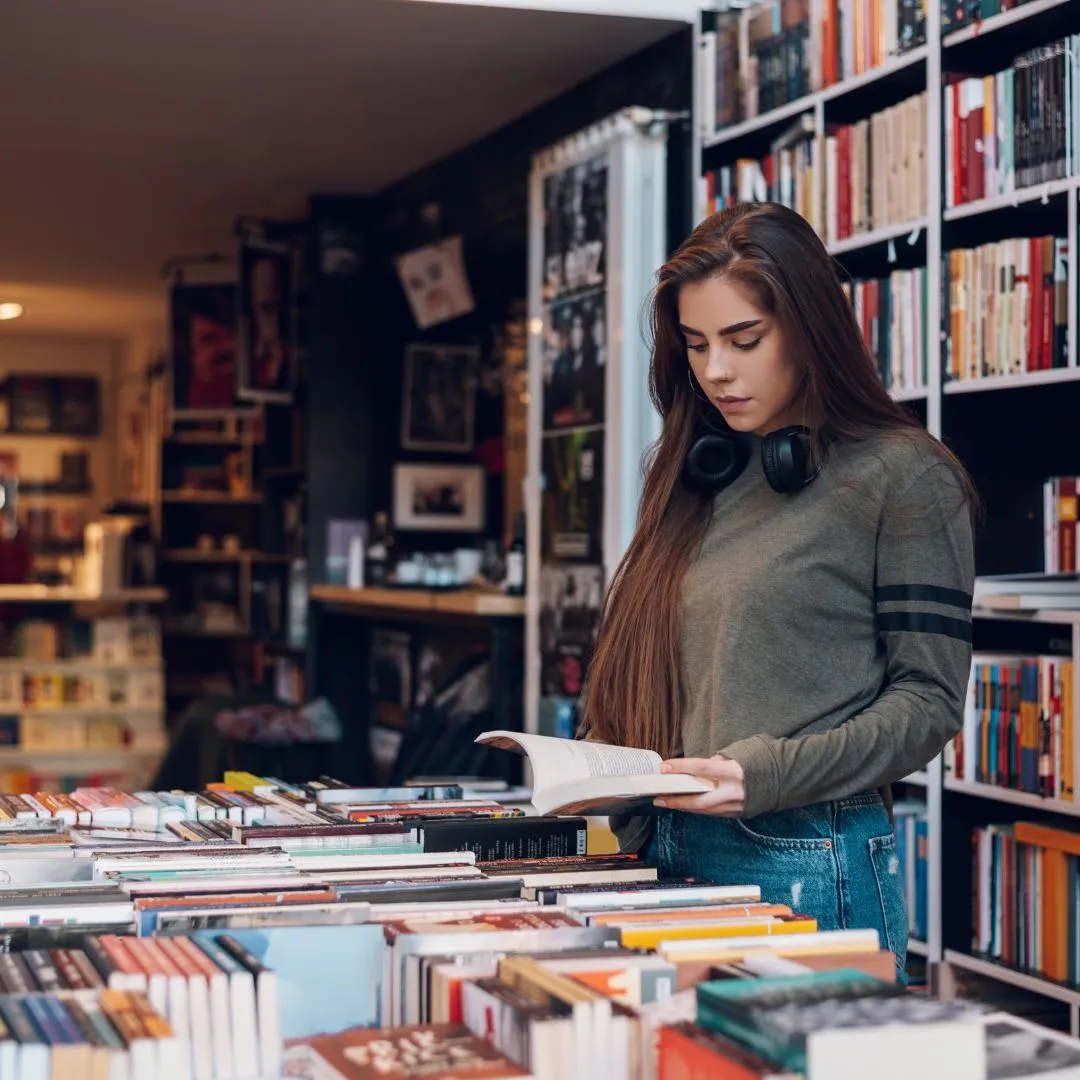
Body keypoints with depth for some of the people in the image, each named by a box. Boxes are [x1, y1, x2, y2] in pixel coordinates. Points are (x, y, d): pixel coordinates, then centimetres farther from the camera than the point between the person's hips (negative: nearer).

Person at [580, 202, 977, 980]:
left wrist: (768, 774, -20)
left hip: (807, 866, -6)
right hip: (668, 856, 6)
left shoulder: (902, 478, -5)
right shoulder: (701, 478, 14)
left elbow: (929, 700, -9)